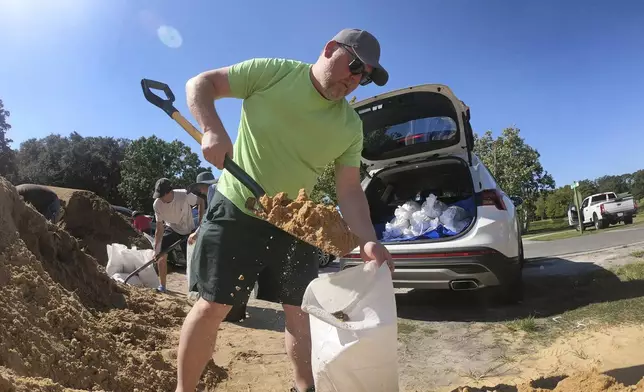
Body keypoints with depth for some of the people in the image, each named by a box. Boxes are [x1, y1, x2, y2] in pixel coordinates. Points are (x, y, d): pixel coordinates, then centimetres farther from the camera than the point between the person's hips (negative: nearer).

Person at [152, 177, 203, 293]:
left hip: (188, 230, -2)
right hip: (171, 229, 2)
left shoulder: (185, 195, -34)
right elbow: (159, 228, -17)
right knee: (161, 255, -8)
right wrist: (156, 249, -18)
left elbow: (201, 203, -15)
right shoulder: (157, 204, -24)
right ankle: (162, 286, 10)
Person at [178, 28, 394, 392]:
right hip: (236, 211, -3)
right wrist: (213, 130, -24)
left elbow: (350, 190, -3)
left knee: (301, 309, 9)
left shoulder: (351, 127, -1)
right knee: (214, 306, 1)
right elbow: (200, 83, -5)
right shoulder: (273, 72, -10)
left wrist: (368, 241, -18)